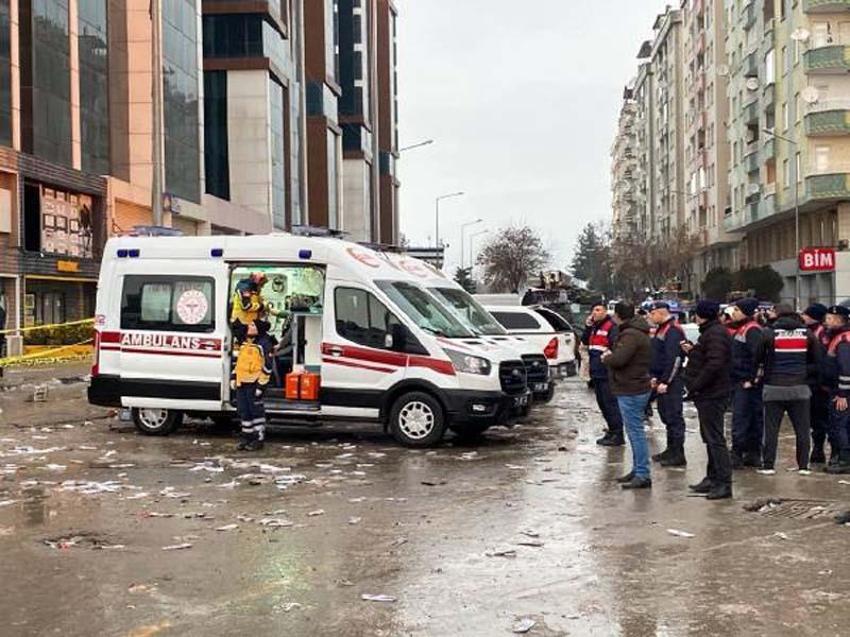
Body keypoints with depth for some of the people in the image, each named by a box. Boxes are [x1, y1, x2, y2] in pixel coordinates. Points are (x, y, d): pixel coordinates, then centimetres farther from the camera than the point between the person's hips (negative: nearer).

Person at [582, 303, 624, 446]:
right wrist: (588, 327, 5)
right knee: (602, 403, 15)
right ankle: (612, 431, 25)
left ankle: (618, 436, -5)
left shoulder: (612, 327, -11)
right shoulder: (594, 327, 17)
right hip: (596, 372, 10)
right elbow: (584, 341, 16)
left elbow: (616, 347, -19)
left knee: (610, 403, -9)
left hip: (607, 374, -10)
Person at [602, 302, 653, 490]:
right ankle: (637, 470, 25)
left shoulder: (630, 335, -18)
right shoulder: (636, 332, 16)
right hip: (633, 388, 11)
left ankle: (643, 476, -7)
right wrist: (611, 355, 3)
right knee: (634, 432, 17)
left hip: (631, 390, -11)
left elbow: (619, 359, -27)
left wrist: (606, 358, -8)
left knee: (636, 432, -8)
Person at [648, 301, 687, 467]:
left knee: (674, 417, -7)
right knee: (666, 415, 15)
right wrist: (654, 377, 14)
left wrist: (665, 381, -22)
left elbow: (674, 359, -22)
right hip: (662, 381, 10)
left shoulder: (673, 331, -15)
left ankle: (678, 455, -3)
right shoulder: (661, 329, 17)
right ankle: (671, 450, 24)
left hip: (671, 382, -10)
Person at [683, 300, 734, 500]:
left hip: (712, 394, -11)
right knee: (710, 438, 16)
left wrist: (695, 386, -22)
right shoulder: (710, 332, 18)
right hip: (708, 394, 11)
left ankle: (724, 483, -6)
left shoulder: (715, 334, -17)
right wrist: (692, 351, 14)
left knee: (715, 438, -9)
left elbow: (714, 364, -27)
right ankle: (713, 478, 25)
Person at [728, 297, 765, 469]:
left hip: (747, 384, -10)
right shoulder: (739, 329, 16)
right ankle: (753, 455, 18)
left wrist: (752, 379, -22)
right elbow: (735, 355, 23)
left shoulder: (752, 330, -14)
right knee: (753, 420, 12)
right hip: (739, 382, 10)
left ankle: (737, 455, -4)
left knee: (740, 418, -7)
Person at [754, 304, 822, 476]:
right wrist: (804, 373, 14)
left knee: (771, 428, 5)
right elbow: (817, 360, 4)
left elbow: (757, 358, -2)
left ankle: (768, 465, 5)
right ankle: (803, 465, 11)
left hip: (774, 388, -2)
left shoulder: (769, 333, -7)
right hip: (800, 387, 2)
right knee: (802, 429, 9)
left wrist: (763, 372, 14)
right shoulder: (807, 334, 1)